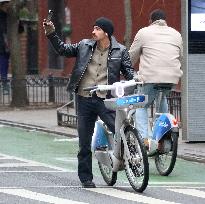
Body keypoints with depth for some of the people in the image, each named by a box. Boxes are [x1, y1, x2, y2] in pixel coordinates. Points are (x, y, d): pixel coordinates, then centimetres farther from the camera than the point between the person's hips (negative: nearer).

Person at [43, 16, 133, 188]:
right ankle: (86, 178, 16)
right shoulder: (84, 46, 10)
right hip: (85, 99, 2)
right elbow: (63, 50, 15)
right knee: (84, 141, 6)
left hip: (106, 100, -2)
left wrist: (135, 79, -14)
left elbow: (128, 70, 7)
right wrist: (51, 34, 6)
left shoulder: (120, 51, 5)